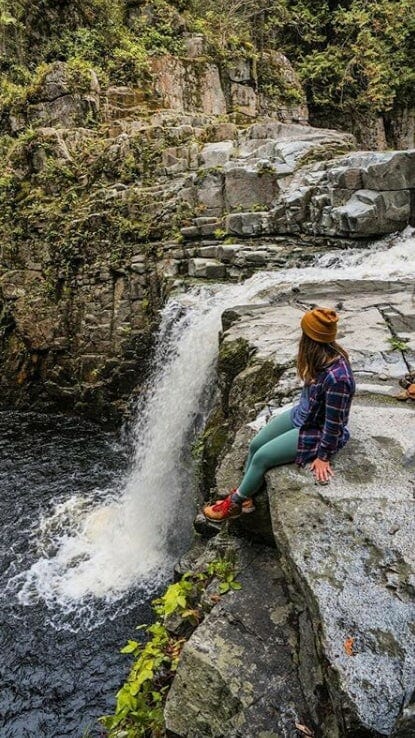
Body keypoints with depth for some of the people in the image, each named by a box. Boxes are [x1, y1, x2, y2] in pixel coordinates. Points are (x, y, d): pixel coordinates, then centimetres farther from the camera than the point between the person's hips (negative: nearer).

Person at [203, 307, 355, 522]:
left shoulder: (337, 377, -36)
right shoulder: (324, 356, -11)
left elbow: (334, 423, -26)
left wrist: (323, 456, -16)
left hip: (316, 432, -8)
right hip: (302, 415, 8)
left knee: (262, 457, -9)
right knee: (255, 444, 5)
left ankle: (235, 503, 14)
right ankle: (244, 496, 23)